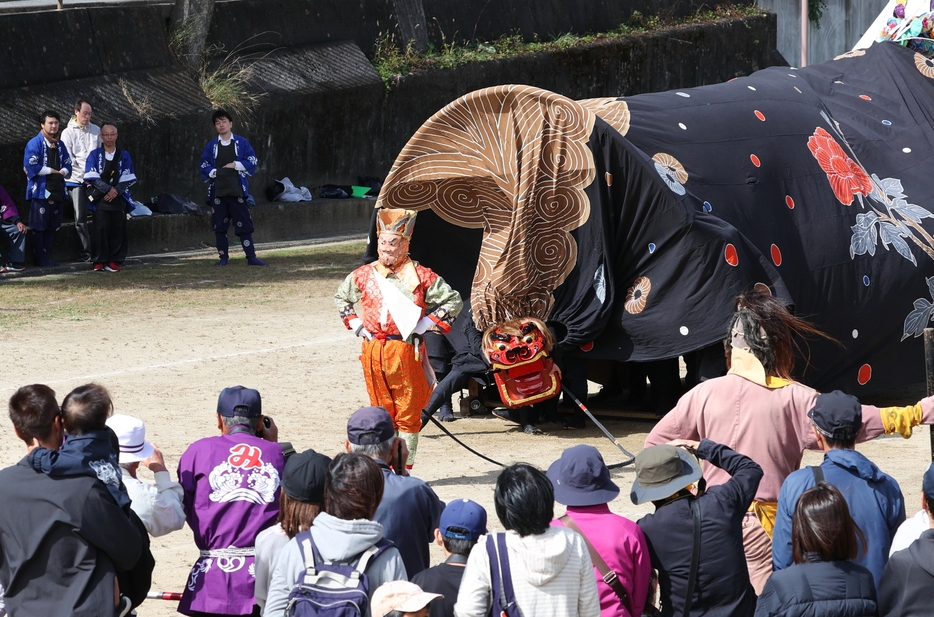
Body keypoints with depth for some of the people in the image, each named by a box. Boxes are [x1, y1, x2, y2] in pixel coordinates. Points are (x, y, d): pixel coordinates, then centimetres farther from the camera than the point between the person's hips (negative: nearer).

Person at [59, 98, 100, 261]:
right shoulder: (68, 132, 2)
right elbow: (68, 159, -3)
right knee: (80, 218, -3)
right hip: (77, 180, -2)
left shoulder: (96, 130, 11)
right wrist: (84, 176, -11)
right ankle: (86, 250, 2)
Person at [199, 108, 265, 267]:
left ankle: (251, 257, -3)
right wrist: (213, 171, -10)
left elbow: (252, 161, 2)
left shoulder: (242, 143, 5)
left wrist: (236, 165, -9)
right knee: (219, 225, 4)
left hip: (237, 190, -2)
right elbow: (204, 165, 8)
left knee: (244, 224, -4)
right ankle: (223, 256, 12)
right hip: (217, 190, 2)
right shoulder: (211, 146, 9)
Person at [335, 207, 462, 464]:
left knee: (408, 413, 1)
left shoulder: (419, 276, -4)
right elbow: (341, 297, 26)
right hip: (373, 351, 3)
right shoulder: (364, 275, 7)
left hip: (406, 350, -3)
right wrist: (355, 324, 12)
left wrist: (425, 325, -6)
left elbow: (453, 301, 0)